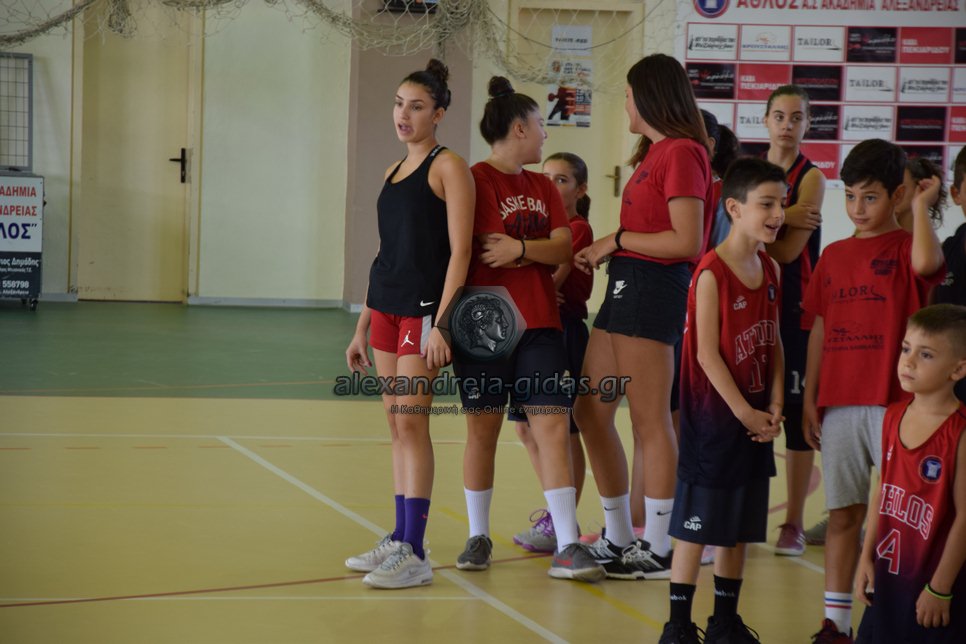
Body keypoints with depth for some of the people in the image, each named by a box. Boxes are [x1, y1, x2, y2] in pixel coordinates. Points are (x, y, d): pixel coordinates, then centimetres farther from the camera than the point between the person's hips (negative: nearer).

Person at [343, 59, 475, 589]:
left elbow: (459, 251, -13)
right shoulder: (393, 173, 16)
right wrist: (362, 328, 18)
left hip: (424, 307, -8)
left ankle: (414, 555, -10)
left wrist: (441, 323, -21)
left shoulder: (449, 168, -6)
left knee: (410, 422, -11)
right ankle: (401, 538, 16)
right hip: (386, 307, 8)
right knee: (397, 426, 10)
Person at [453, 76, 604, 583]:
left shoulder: (542, 187, 16)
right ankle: (478, 537, 18)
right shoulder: (475, 180, -3)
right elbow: (458, 250, -10)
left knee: (554, 427, -4)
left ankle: (568, 547, -6)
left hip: (540, 323, 5)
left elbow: (563, 249, 4)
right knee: (483, 430, 4)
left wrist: (521, 248, -12)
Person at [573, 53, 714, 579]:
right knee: (591, 412, 12)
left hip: (652, 288, -10)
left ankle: (657, 550, 3)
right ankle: (618, 539, 22)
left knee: (650, 422, -4)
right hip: (626, 285, 10)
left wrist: (619, 239, -11)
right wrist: (604, 251, 8)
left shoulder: (681, 153, -12)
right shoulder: (654, 153, 17)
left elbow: (687, 242, -18)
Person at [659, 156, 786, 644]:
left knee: (739, 524, 13)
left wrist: (774, 406, -1)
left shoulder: (770, 270, 7)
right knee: (695, 523, -2)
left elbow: (774, 342, 10)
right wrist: (745, 414, -15)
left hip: (755, 419, 7)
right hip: (714, 417, -7)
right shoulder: (711, 274, -15)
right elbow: (707, 354, -16)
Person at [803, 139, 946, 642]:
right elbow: (819, 330, 15)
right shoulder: (834, 256, 13)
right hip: (839, 406, 5)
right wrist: (809, 399, 12)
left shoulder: (905, 247, -1)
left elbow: (926, 263, -27)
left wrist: (921, 206, -15)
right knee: (843, 514, 8)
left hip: (893, 403, -5)